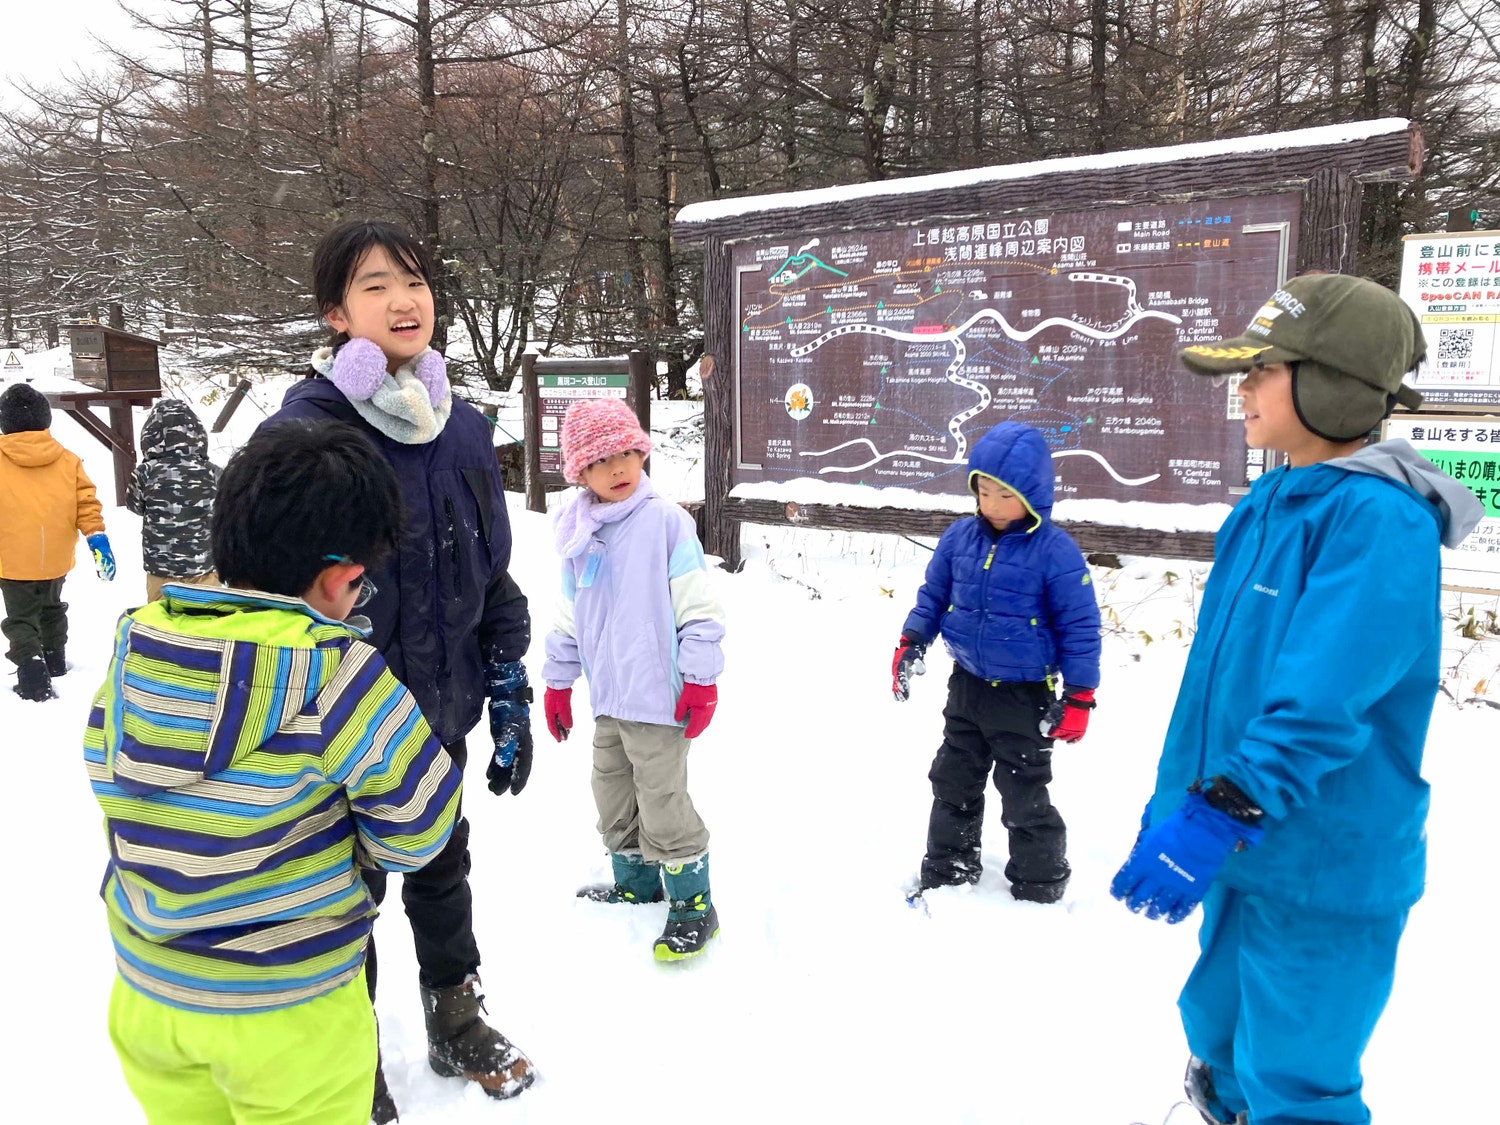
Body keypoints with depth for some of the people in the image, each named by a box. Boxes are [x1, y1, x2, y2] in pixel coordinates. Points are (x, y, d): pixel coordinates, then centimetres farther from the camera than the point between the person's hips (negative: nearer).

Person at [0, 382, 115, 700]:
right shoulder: (67, 459, -2)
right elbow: (87, 504, -5)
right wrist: (98, 539, -2)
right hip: (56, 559, 4)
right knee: (52, 609, 25)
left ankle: (33, 677, -9)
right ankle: (55, 661, 39)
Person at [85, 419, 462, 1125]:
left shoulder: (136, 644, -8)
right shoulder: (333, 668, -26)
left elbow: (108, 783, 5)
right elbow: (417, 821, -16)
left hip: (146, 987, 5)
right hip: (288, 1008, -5)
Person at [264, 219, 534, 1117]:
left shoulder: (463, 428, 0)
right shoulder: (303, 428, -17)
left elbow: (494, 572, 6)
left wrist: (511, 697, 6)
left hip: (440, 709, 5)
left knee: (443, 869, 22)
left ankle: (459, 1023, 45)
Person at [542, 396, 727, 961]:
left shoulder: (664, 521, -12)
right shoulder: (578, 533, 7)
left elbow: (697, 606, -12)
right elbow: (569, 615, 16)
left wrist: (700, 679, -14)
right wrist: (558, 681, 19)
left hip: (658, 697, -7)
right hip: (607, 698, 7)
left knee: (663, 800, 1)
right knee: (613, 796, 19)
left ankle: (693, 904, 18)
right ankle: (636, 881, 39)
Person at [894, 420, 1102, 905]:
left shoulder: (1055, 551, -17)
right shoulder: (960, 538, -3)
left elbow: (1080, 628, -12)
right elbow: (932, 595, 9)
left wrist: (1078, 697, -12)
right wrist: (911, 643, -4)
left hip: (1026, 697, -5)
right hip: (967, 686, 5)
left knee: (1026, 798, 7)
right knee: (953, 783, 18)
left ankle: (1039, 887, 26)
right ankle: (946, 869, 35)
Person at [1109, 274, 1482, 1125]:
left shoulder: (1380, 519, -20)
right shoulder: (1272, 503, 6)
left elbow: (1319, 704, -29)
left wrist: (1214, 818, -31)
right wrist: (1179, 797, 15)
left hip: (1324, 873, -8)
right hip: (1245, 853, 8)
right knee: (1219, 1033, 23)